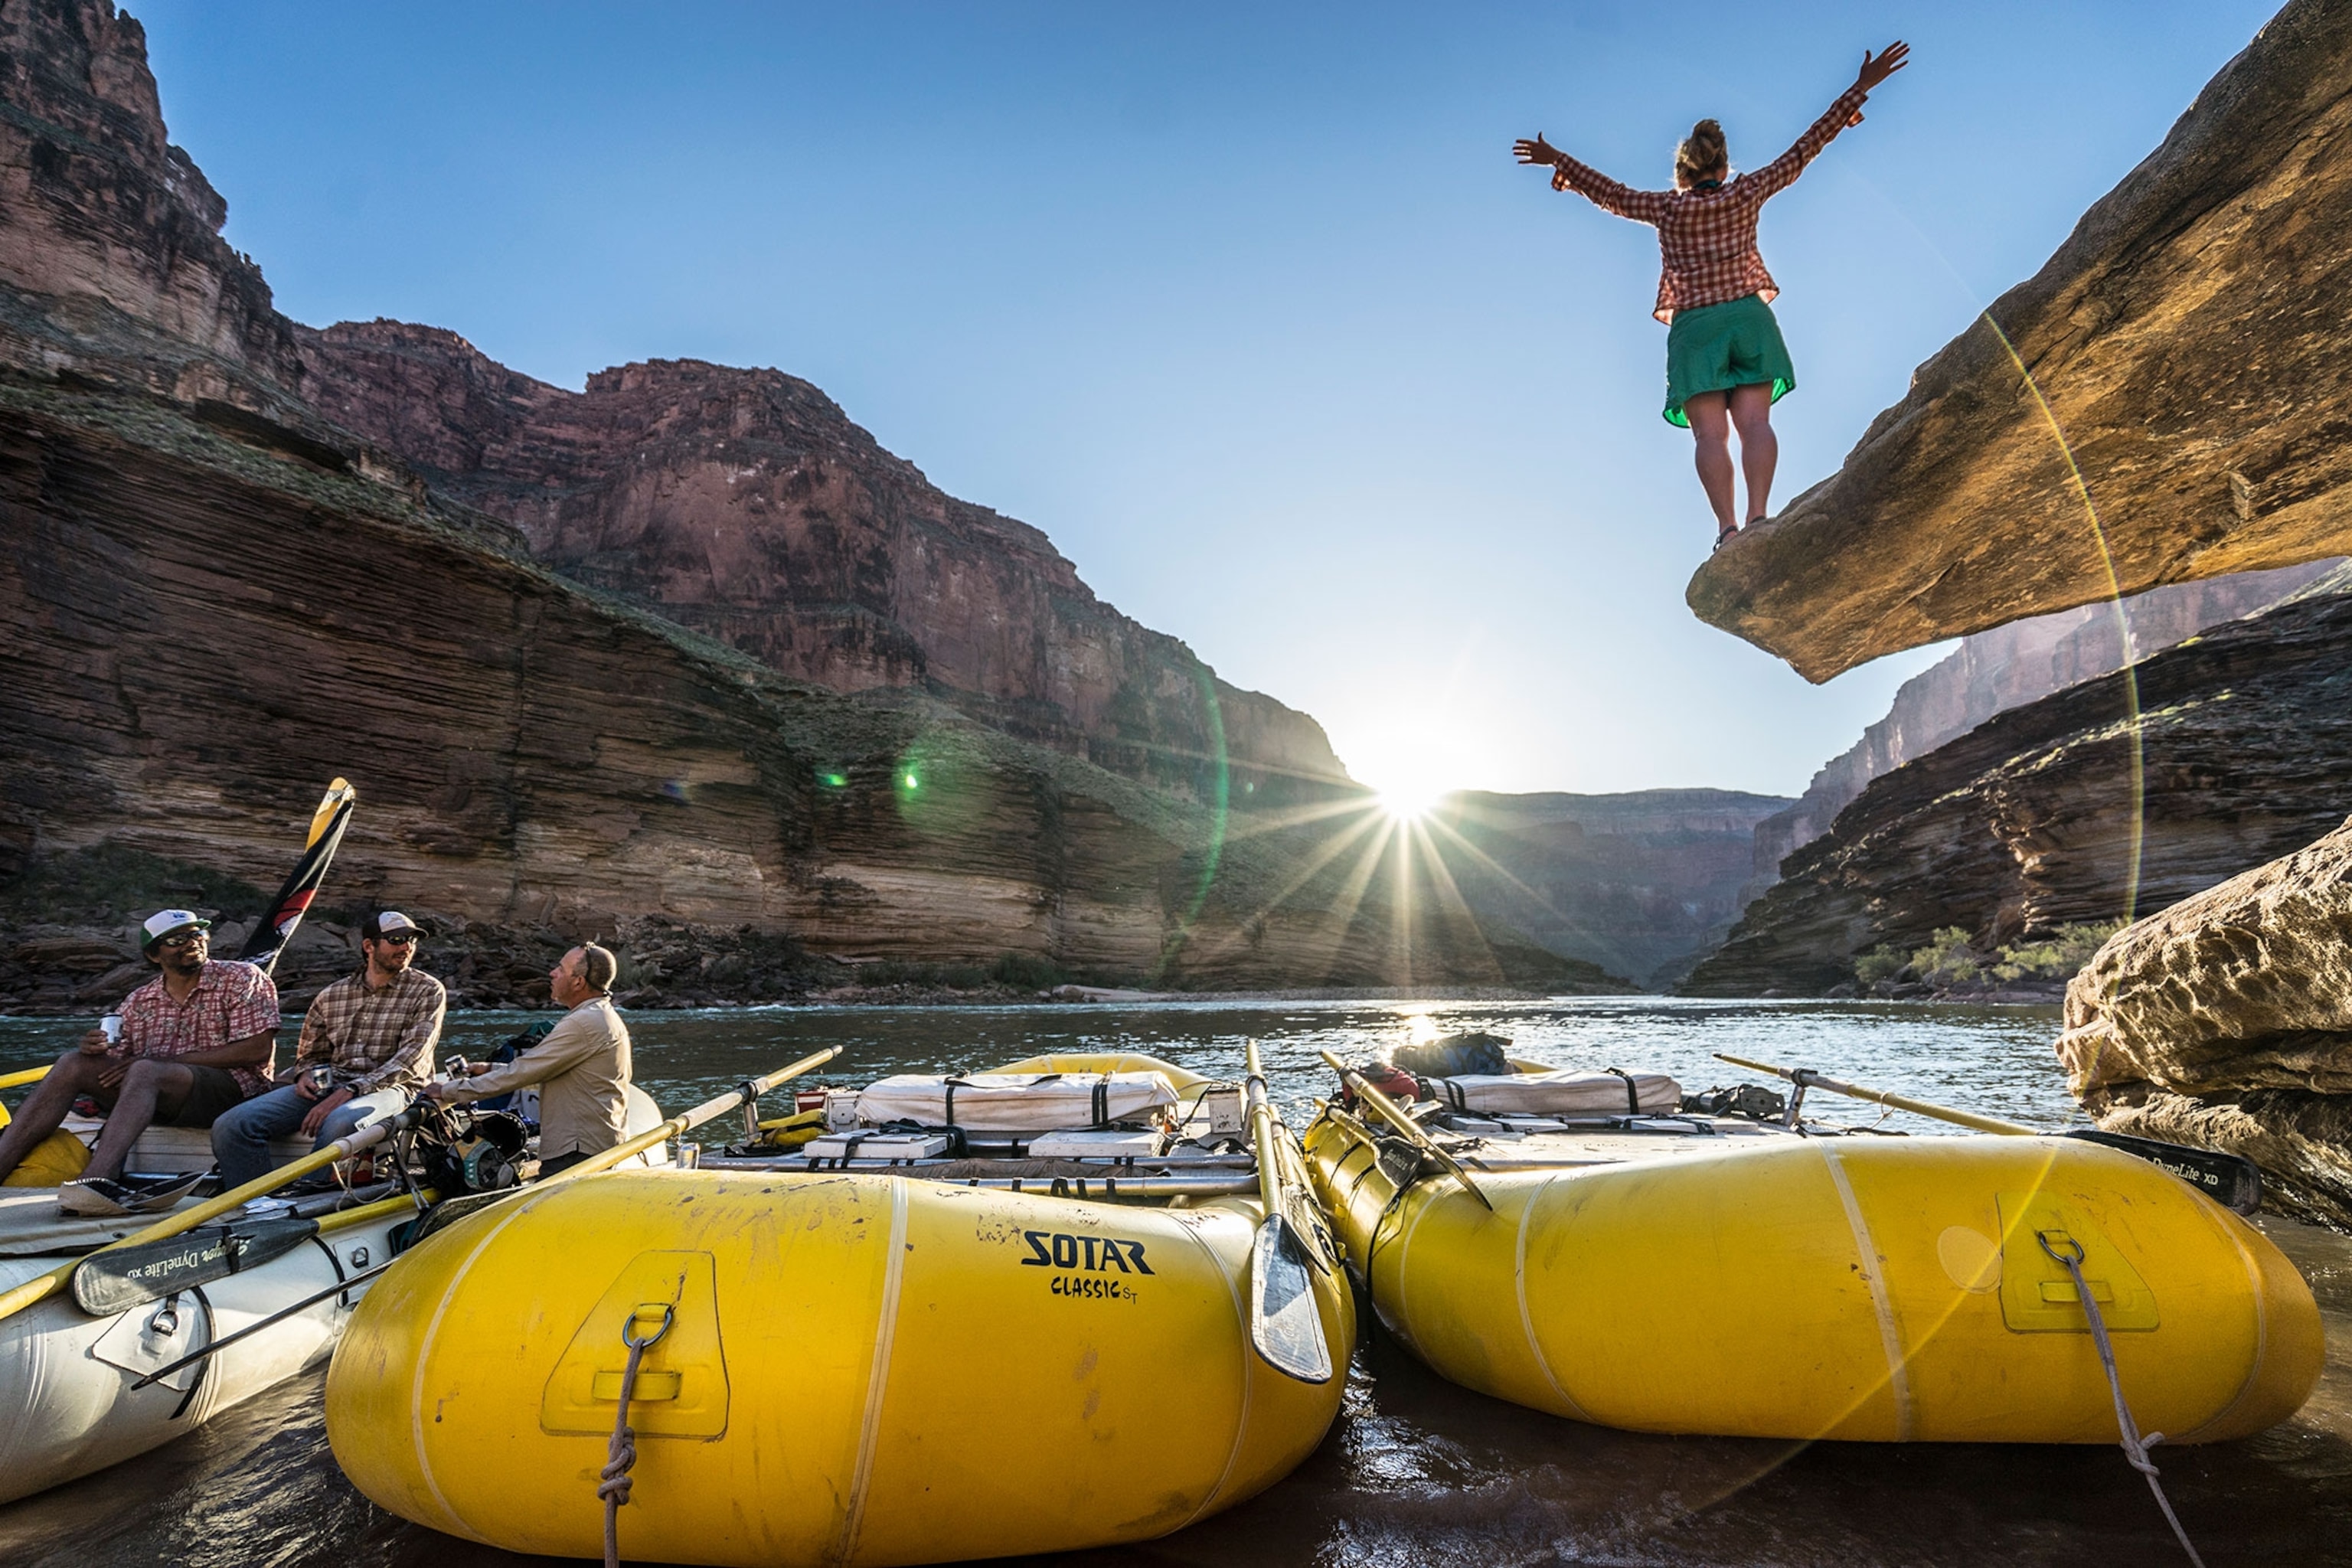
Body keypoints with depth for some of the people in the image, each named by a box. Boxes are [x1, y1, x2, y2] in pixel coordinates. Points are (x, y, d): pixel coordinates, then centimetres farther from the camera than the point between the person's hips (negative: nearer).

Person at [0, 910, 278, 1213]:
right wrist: (97, 1049, -10)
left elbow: (257, 1051, -10)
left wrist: (165, 1060, -12)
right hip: (156, 1097, 6)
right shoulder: (139, 1002, 16)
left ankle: (97, 1180, -45)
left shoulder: (242, 979, 1)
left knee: (145, 1071, -31)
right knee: (73, 1063, -9)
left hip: (232, 1089, -6)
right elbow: (118, 1063, 14)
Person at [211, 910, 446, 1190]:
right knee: (230, 1126, -16)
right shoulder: (331, 996, 16)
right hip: (325, 1084, 5)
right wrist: (304, 1075, -1)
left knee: (339, 1125, -38)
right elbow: (309, 1054, 25)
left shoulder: (428, 992, 3)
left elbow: (410, 1059, -8)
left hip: (388, 1088, -5)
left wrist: (350, 1091, -18)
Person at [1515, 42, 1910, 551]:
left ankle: (1728, 527, -27)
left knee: (1711, 433, -13)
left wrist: (1558, 160, 32)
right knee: (1754, 422, -8)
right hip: (1748, 315, 2)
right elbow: (1802, 152, 16)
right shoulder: (1744, 194, 13)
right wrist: (1861, 88, 26)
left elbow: (1608, 192, 19)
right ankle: (1759, 516, -27)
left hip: (1694, 326, -2)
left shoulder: (1667, 207, 9)